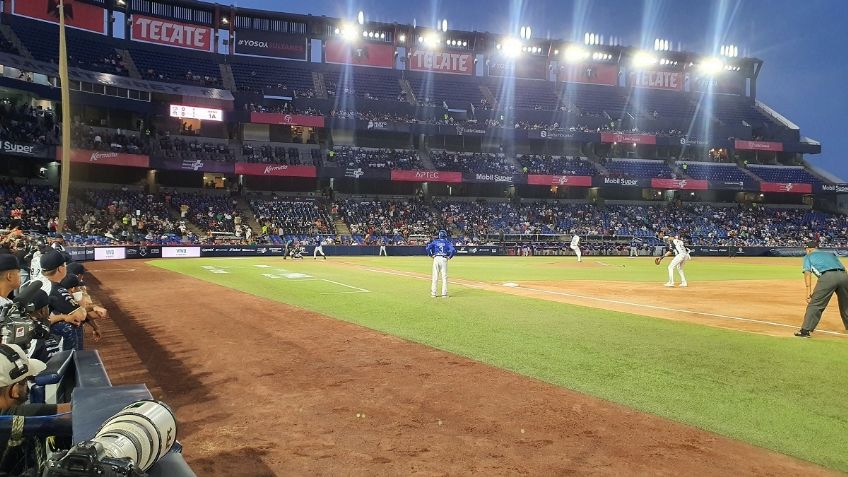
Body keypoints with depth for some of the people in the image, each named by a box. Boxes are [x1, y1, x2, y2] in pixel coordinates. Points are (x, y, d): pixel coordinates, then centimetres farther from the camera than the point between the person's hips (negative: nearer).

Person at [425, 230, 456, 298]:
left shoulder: (435, 241, 7)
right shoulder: (447, 242, 5)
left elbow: (428, 247, -6)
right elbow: (453, 250, -8)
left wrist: (430, 255, 3)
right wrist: (449, 257, 3)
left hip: (436, 258, 1)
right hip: (444, 259, -1)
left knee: (435, 276, 5)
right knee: (444, 277, 3)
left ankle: (433, 293, 5)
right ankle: (444, 293, 1)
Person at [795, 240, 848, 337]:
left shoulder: (808, 256, 22)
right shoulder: (831, 253, 37)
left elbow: (807, 273, 6)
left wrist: (809, 291, -1)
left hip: (827, 276, -5)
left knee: (815, 304, 0)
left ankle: (805, 330, -3)